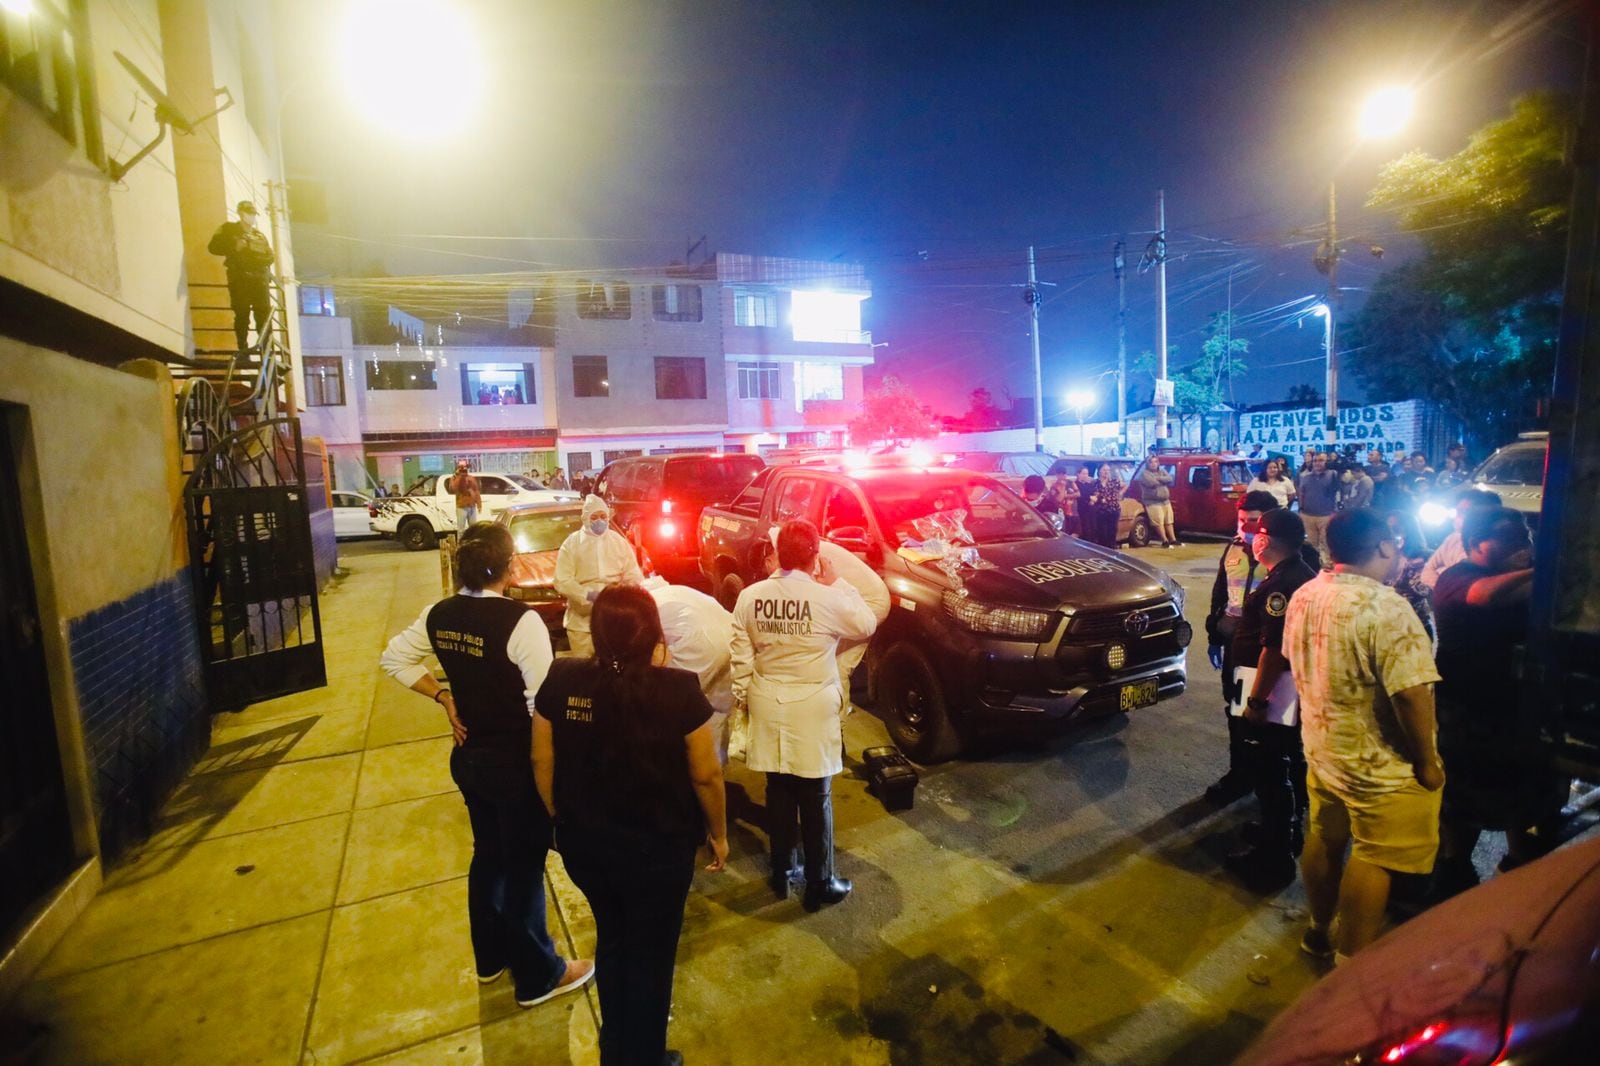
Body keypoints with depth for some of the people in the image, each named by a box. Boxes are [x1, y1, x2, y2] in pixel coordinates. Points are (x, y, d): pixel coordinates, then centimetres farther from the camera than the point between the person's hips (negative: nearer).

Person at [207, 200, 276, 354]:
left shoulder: (260, 235, 23)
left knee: (264, 316, -6)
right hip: (239, 278, -3)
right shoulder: (229, 229, 12)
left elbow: (270, 257, 12)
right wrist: (234, 248, -8)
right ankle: (243, 351, -6)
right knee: (242, 315, -7)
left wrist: (251, 258, -5)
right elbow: (213, 247, 3)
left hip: (259, 279, 3)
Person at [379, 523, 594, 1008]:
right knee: (524, 866, 11)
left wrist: (443, 695, 5)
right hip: (515, 763, -7)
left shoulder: (439, 614, -4)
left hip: (468, 756, 7)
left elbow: (394, 659, 10)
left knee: (488, 854, 25)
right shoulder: (520, 621, -26)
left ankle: (491, 956, 47)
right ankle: (538, 976, 32)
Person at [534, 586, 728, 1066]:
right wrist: (719, 833, 3)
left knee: (612, 937, 29)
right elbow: (705, 774, -14)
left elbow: (542, 762, -2)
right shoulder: (677, 689, -22)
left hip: (583, 843, 5)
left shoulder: (560, 680, -13)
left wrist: (565, 820, 13)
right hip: (657, 848, -4)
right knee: (651, 952, 20)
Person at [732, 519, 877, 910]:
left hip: (768, 708, 4)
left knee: (778, 794, 18)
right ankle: (820, 884, 23)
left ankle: (782, 872, 33)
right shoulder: (827, 597, -17)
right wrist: (837, 583, 4)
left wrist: (744, 695, 14)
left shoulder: (750, 596, -6)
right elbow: (867, 625, 0)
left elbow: (741, 657, 0)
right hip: (812, 709, -4)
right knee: (816, 800, 9)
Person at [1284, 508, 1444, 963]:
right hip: (1379, 764, -7)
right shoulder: (1385, 608, -25)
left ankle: (1319, 930, 39)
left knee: (1324, 838, 21)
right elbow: (1411, 692, -25)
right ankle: (1351, 962, 19)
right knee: (1372, 859, 7)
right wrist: (1426, 760, -14)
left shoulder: (1304, 596, -1)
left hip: (1320, 747, 7)